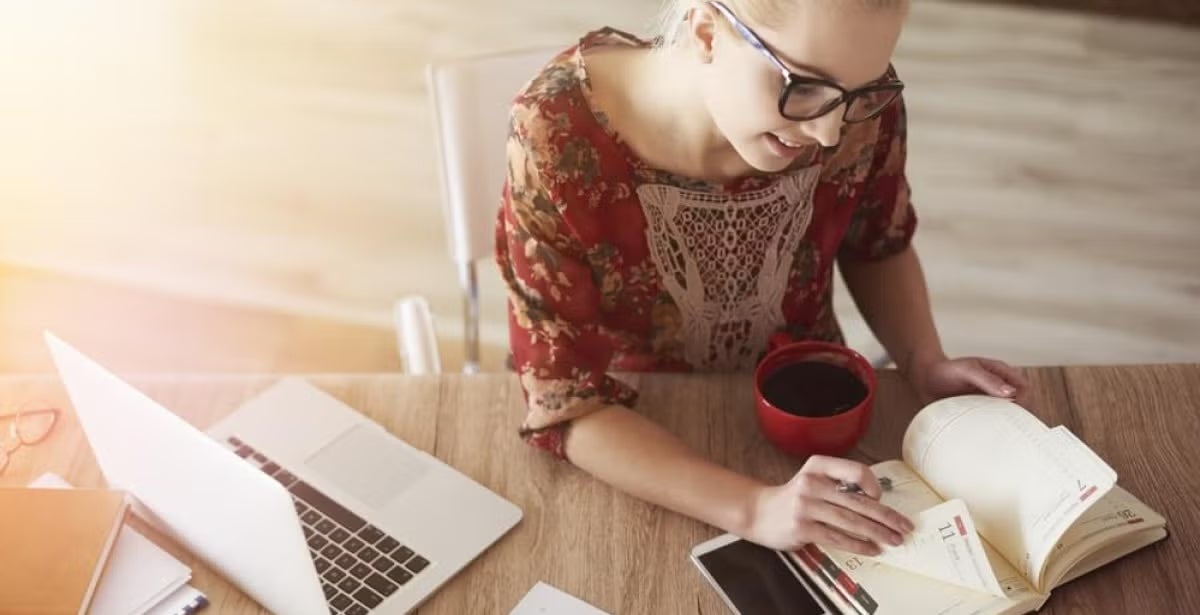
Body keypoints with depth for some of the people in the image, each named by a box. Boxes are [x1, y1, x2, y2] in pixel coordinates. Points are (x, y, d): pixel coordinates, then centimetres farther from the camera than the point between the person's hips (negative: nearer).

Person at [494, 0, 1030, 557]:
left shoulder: (860, 104, -18)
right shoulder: (558, 139, -28)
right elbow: (563, 402, -24)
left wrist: (925, 365, -13)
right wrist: (753, 508, -35)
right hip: (634, 439, -1)